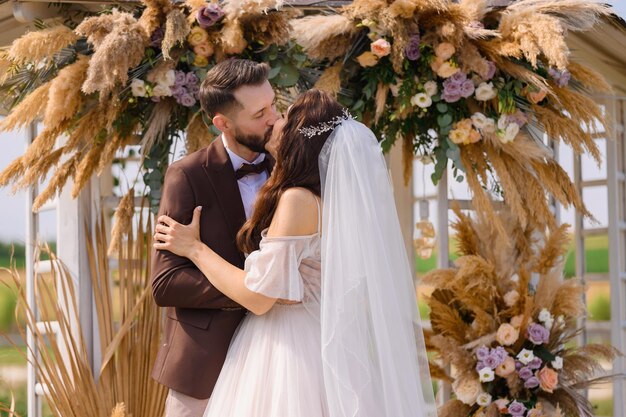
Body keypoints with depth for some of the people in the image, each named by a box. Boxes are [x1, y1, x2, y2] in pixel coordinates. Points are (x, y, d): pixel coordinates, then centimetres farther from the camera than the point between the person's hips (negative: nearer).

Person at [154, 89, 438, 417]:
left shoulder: (297, 199, -19)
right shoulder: (330, 199, 6)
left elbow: (259, 295, -19)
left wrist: (194, 248, -9)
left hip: (287, 350, -8)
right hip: (309, 346, 8)